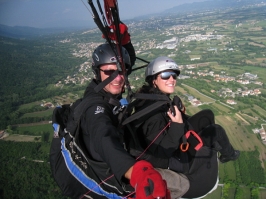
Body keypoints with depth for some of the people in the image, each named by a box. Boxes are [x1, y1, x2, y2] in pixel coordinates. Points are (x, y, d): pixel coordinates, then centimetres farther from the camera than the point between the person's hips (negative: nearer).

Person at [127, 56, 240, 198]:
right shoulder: (152, 111, -34)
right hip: (175, 161, -8)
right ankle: (228, 154, 31)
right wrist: (178, 125, -39)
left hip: (178, 142, 9)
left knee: (207, 115, 11)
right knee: (216, 131, -2)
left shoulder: (159, 98, -6)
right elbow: (162, 151, -34)